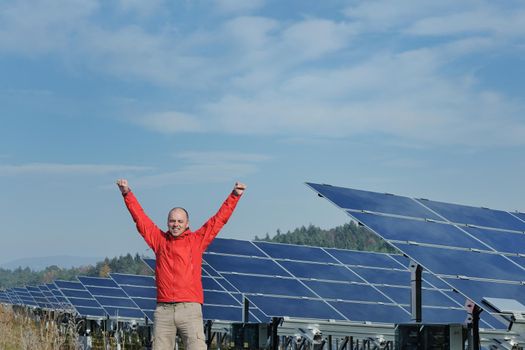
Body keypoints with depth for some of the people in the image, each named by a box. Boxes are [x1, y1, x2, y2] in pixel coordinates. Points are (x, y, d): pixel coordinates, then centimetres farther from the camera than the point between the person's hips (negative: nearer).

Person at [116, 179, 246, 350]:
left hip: (190, 308, -2)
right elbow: (140, 217, 17)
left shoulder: (197, 240, 10)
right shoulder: (159, 240, 14)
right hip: (163, 309, 2)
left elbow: (219, 218, 9)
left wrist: (235, 196, 4)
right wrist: (127, 194, 14)